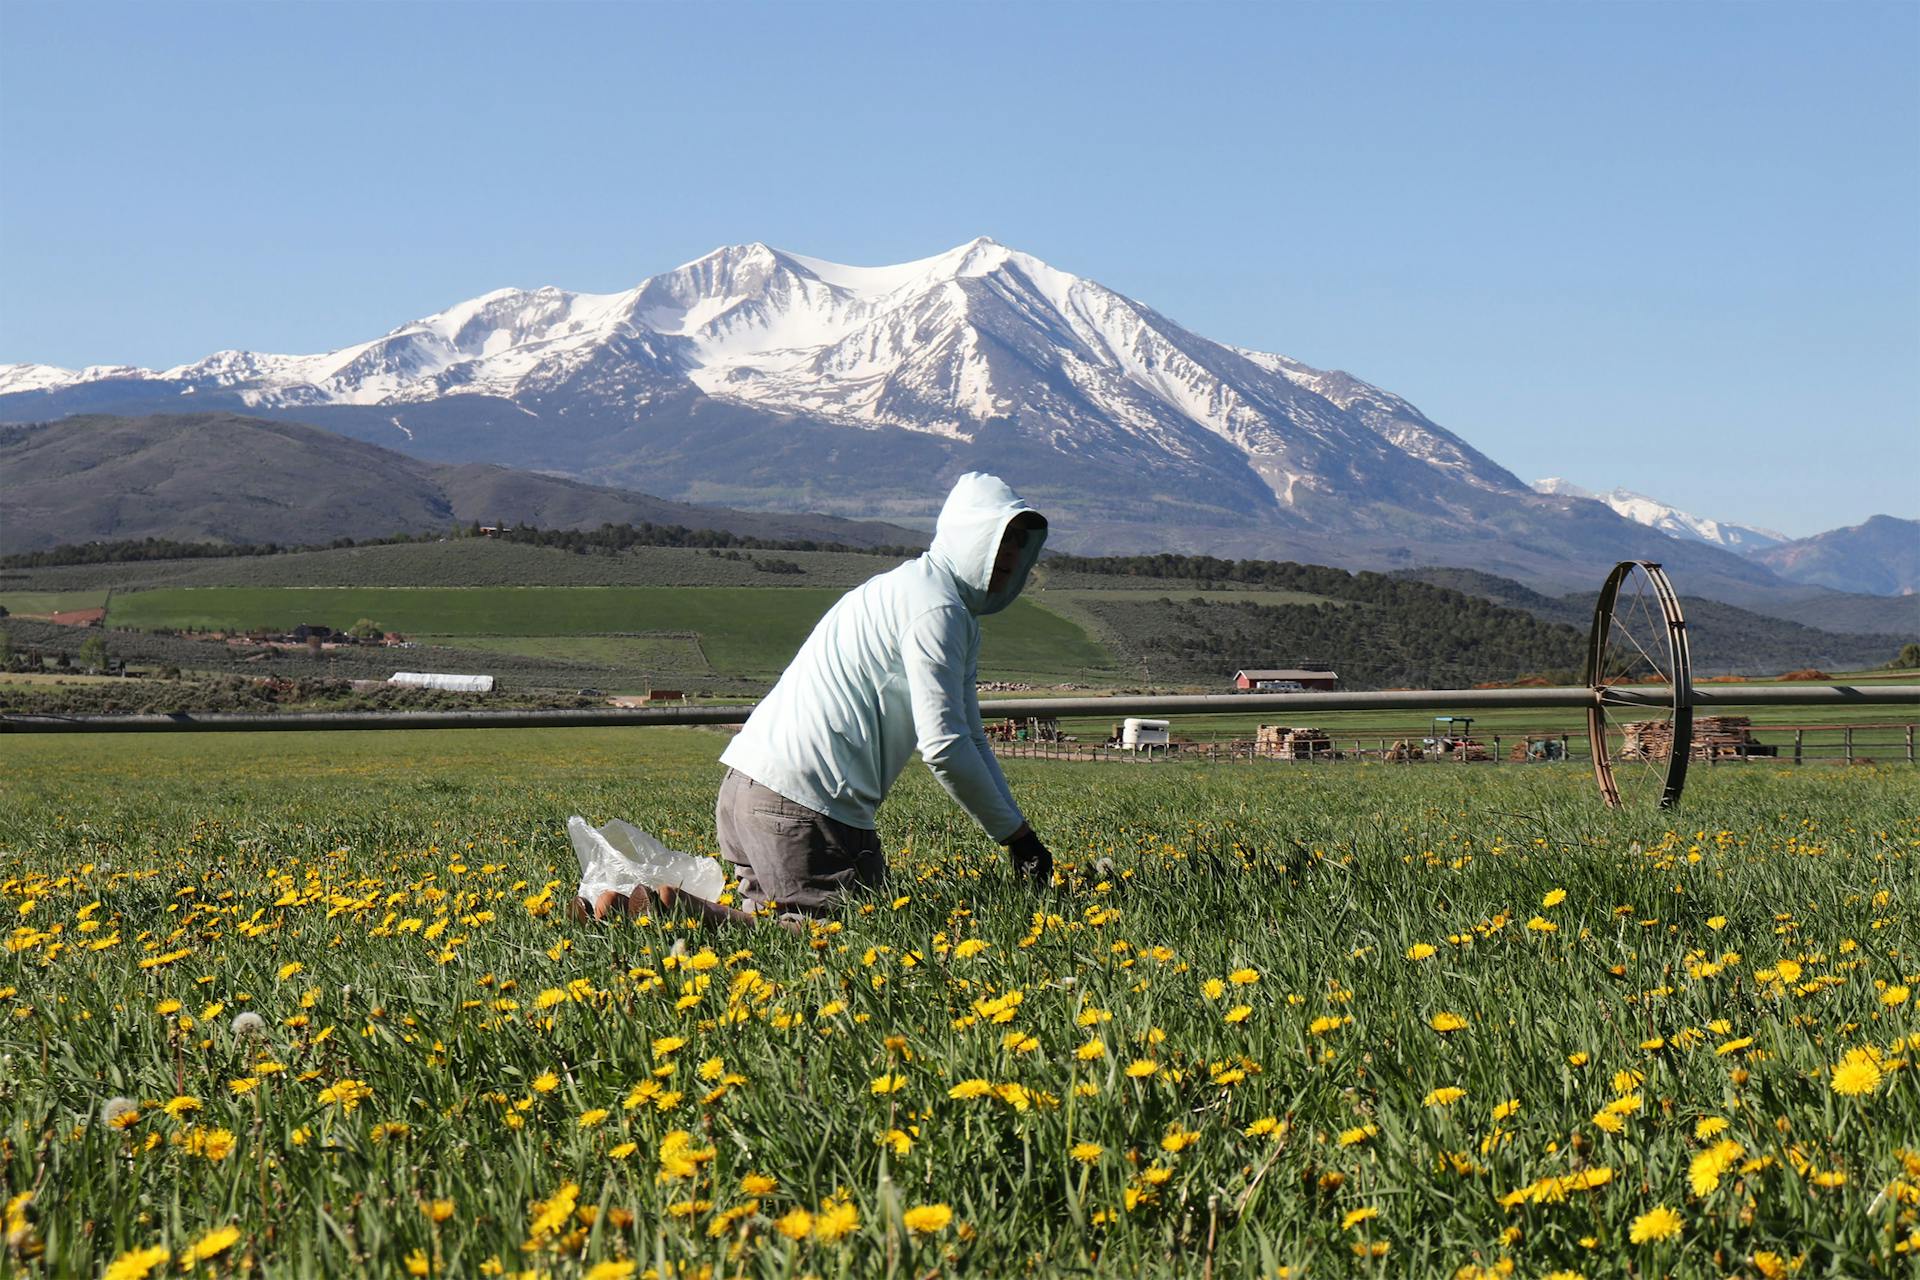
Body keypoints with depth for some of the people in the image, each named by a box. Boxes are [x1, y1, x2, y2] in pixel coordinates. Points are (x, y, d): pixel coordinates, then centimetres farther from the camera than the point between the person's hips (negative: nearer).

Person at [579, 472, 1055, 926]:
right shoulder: (936, 610, -10)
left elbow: (970, 741, 26)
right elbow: (944, 747, -16)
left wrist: (1017, 831, 17)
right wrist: (1017, 835, -6)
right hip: (801, 804, -10)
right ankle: (676, 908, -13)